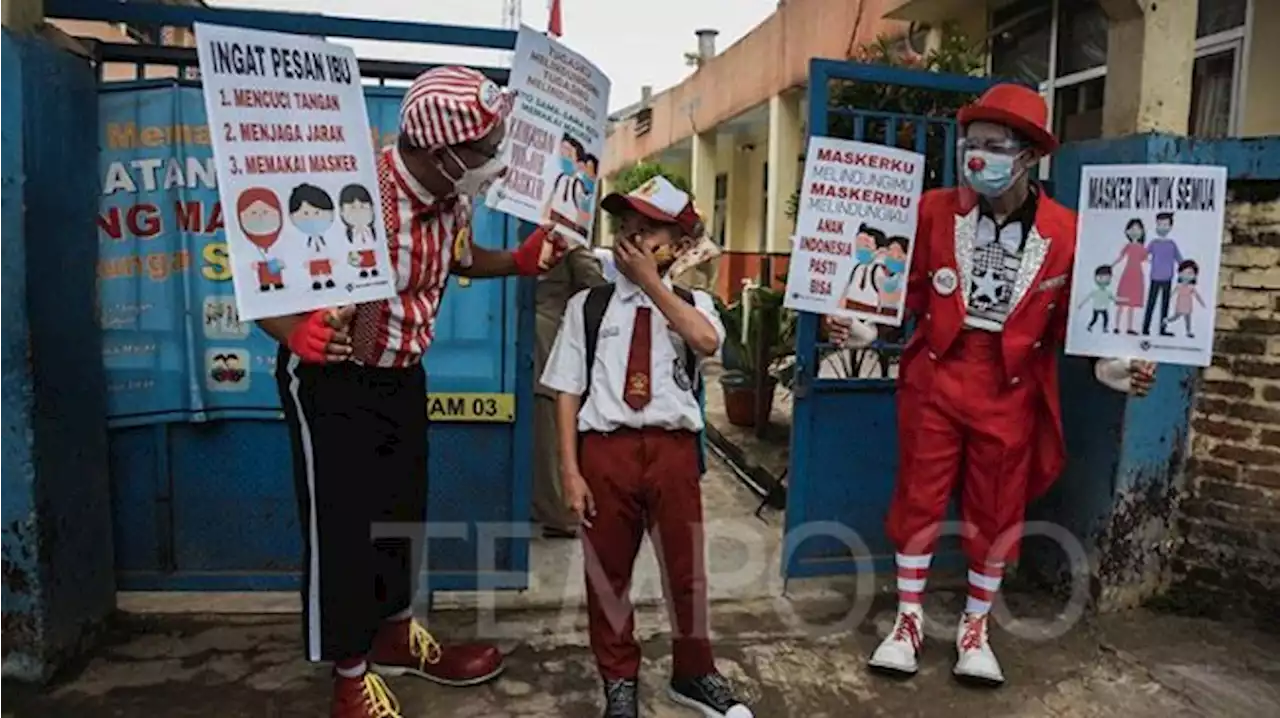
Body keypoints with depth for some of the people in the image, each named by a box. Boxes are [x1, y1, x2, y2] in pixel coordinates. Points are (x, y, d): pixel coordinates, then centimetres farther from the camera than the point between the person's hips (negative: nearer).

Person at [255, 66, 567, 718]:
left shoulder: (455, 198, -6)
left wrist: (524, 260, 0)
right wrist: (296, 333, -46)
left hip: (402, 374, 7)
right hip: (329, 379, -7)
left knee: (404, 507, 17)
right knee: (341, 524, 2)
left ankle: (396, 636, 39)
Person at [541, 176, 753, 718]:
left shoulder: (692, 303, 6)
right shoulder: (588, 304, 3)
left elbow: (707, 342, -18)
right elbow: (568, 391, 1)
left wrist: (652, 284, -12)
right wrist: (571, 471, -5)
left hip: (672, 448, 1)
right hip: (606, 448, 0)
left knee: (686, 567, 12)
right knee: (607, 570, 11)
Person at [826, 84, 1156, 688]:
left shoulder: (1066, 231, -6)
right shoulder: (936, 209, -3)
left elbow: (1071, 321, 1)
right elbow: (910, 291, 3)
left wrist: (1106, 365, -14)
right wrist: (867, 326, -11)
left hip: (1012, 387, 0)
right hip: (935, 373, 0)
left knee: (997, 511, 11)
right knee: (919, 498, 7)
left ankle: (975, 629, 30)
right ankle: (908, 622, 24)